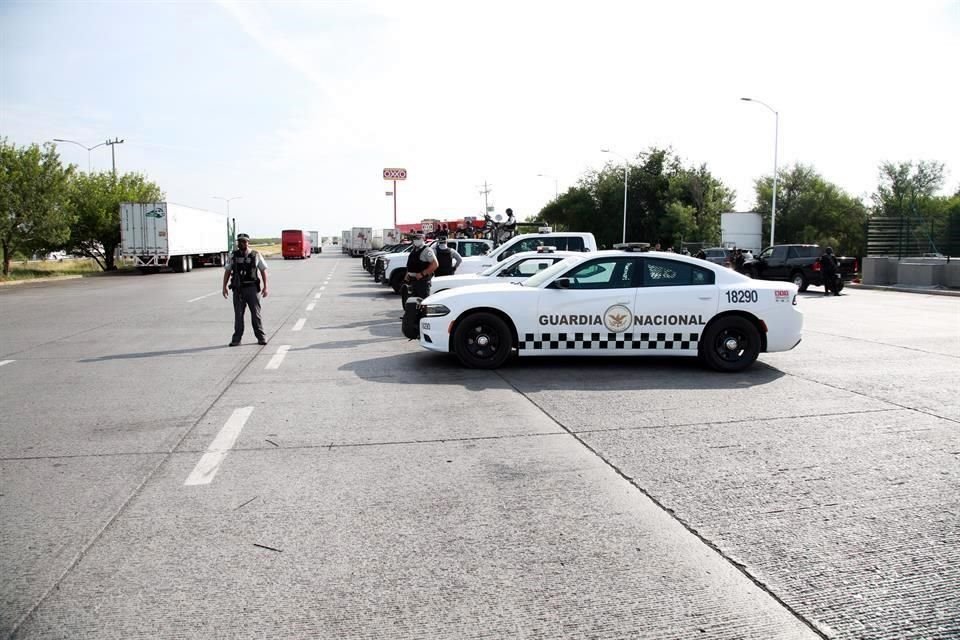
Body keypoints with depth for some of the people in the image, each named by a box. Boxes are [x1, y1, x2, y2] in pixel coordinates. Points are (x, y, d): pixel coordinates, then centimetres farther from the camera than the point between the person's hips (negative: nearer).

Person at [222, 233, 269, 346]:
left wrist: (265, 287, -2)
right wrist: (224, 287, 4)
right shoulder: (233, 255, 6)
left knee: (256, 313, 1)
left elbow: (263, 271, 4)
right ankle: (236, 339, 10)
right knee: (238, 315, 5)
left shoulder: (256, 255, 1)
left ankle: (261, 337, 9)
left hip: (252, 288, -2)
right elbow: (227, 272, 10)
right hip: (238, 289, 2)